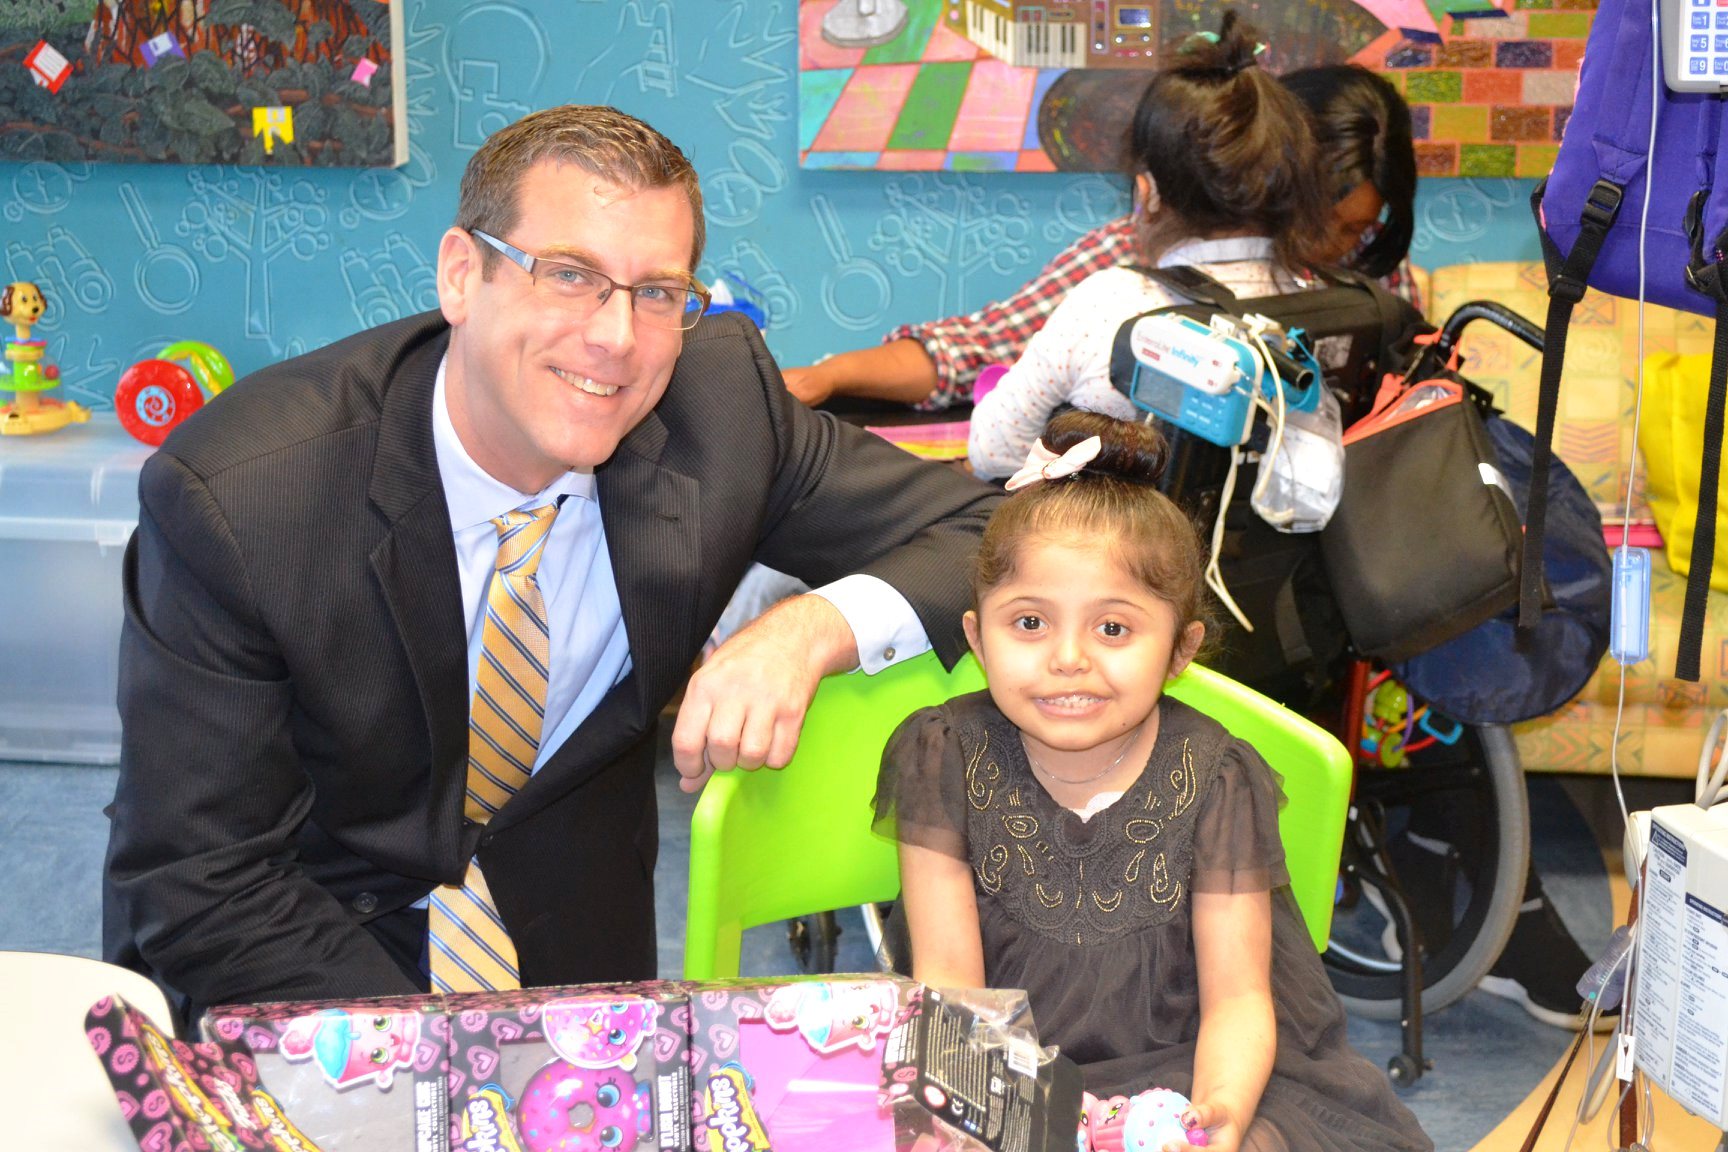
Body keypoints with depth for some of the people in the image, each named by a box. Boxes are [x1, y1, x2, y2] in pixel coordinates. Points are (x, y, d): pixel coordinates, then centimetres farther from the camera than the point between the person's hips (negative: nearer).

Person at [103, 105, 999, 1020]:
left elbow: (976, 532, -5)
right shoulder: (232, 497, -22)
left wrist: (814, 629, -26)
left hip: (573, 943, 3)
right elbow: (200, 889, -18)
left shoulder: (719, 393, -14)